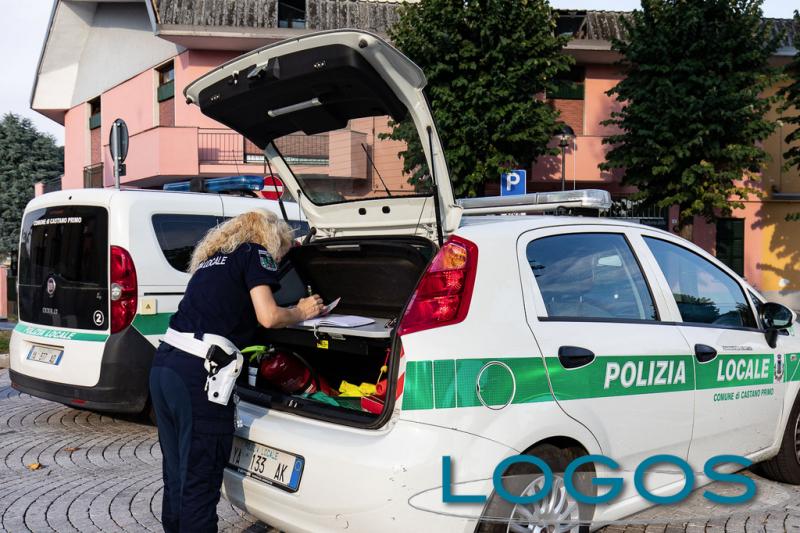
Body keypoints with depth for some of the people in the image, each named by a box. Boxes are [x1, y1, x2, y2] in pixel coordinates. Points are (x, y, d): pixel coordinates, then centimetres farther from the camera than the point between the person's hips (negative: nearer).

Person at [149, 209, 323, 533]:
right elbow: (268, 317, -7)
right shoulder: (256, 253, 3)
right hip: (198, 375, -8)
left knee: (176, 473, 19)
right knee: (200, 483, 0)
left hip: (164, 364, 8)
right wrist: (301, 313, 12)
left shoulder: (214, 256, 27)